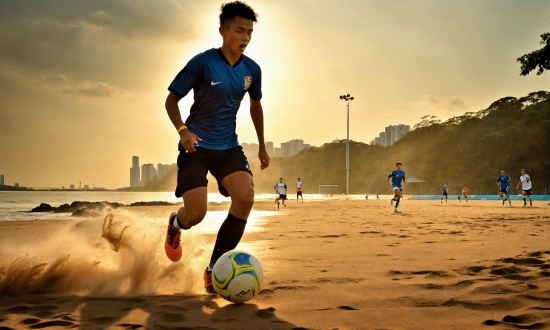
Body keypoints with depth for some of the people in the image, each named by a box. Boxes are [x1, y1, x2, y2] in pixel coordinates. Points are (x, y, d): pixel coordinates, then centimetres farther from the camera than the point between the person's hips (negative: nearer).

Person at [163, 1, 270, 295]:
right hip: (196, 146, -4)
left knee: (246, 198, -19)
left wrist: (262, 146, 22)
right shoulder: (202, 62, -13)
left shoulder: (252, 70, 1)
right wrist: (183, 131, -23)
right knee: (196, 214, -11)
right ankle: (175, 224, 32)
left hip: (228, 146, 4)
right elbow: (172, 98, -6)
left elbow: (255, 105, 19)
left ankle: (214, 269, -5)